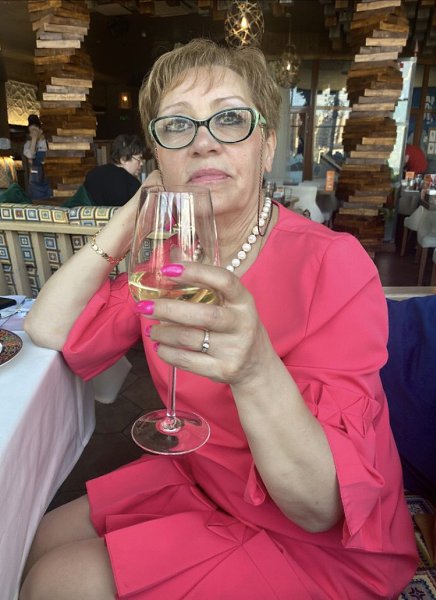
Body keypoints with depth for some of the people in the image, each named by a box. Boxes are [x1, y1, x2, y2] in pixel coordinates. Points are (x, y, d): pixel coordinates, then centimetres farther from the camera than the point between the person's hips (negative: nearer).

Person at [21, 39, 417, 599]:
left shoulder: (333, 264, -25)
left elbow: (321, 508, -27)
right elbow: (47, 330, -6)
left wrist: (256, 371, -46)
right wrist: (127, 221, -11)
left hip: (319, 548, -5)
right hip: (199, 482, 5)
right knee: (42, 545, 4)